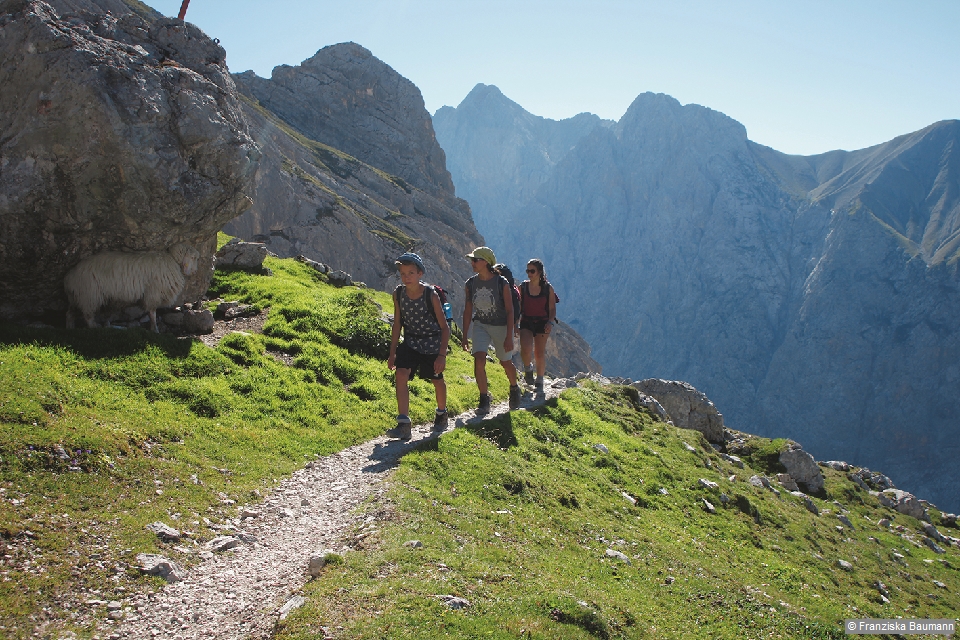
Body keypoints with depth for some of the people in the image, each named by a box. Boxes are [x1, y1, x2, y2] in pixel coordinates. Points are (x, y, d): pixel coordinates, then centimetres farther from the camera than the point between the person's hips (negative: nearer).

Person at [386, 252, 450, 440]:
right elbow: (397, 323, 2)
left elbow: (444, 327, -15)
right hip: (410, 342, 2)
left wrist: (442, 355, -19)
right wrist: (392, 352, 3)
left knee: (437, 381, 13)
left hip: (433, 343, -2)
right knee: (401, 374, -19)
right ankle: (404, 424, -18)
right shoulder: (398, 294, -10)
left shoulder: (431, 294, -21)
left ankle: (441, 413, 42)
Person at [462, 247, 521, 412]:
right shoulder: (470, 284, -5)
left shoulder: (501, 283, -16)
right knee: (479, 359, -17)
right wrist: (465, 336, 2)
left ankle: (514, 390, 41)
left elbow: (509, 311, -13)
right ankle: (484, 399, -5)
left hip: (501, 327, -2)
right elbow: (468, 311, 2)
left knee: (506, 363, 11)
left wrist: (509, 337, -17)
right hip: (480, 326, 2)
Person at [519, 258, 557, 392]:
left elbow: (552, 308, -1)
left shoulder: (548, 288, -3)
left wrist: (550, 322, -17)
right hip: (526, 322, 1)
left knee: (540, 353, 4)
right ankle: (528, 369, 15)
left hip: (542, 323, 0)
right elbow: (518, 307, 7)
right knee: (526, 350, -18)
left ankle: (540, 382, 20)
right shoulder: (523, 287, 1)